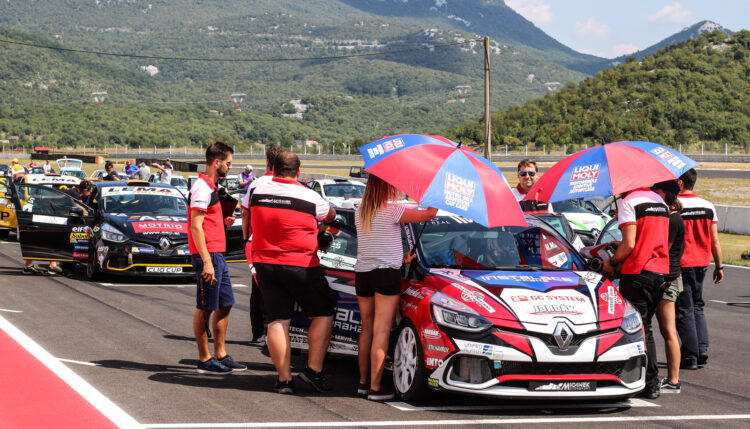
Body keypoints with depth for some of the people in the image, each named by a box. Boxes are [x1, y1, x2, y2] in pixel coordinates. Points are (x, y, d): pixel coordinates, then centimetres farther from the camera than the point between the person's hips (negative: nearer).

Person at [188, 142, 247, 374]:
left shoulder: (210, 187, 18)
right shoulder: (202, 187, -14)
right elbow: (195, 227, -19)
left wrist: (224, 222, 11)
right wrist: (207, 261, -23)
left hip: (218, 254, 10)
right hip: (207, 254, -10)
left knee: (225, 304, 13)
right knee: (205, 308, -3)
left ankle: (220, 355, 21)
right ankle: (205, 360, 2)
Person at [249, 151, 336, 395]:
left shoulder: (258, 193, 2)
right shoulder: (309, 197, -9)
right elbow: (330, 216, 8)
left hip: (264, 264, 4)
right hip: (300, 265, -4)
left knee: (277, 321, 5)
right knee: (323, 313, 9)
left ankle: (284, 379, 1)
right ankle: (314, 370, 0)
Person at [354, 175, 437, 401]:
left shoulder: (360, 213, 9)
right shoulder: (392, 211, -12)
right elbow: (429, 214, -12)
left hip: (362, 273, 6)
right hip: (386, 274, -6)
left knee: (367, 329, 16)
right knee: (381, 331, -5)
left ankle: (363, 381, 21)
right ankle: (375, 387, -6)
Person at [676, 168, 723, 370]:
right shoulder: (708, 206, 5)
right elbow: (715, 241, 6)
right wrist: (719, 266, 13)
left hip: (681, 264, -6)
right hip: (702, 263, 6)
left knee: (684, 311, 0)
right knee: (697, 307, 19)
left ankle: (690, 357, 1)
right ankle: (702, 349, 9)